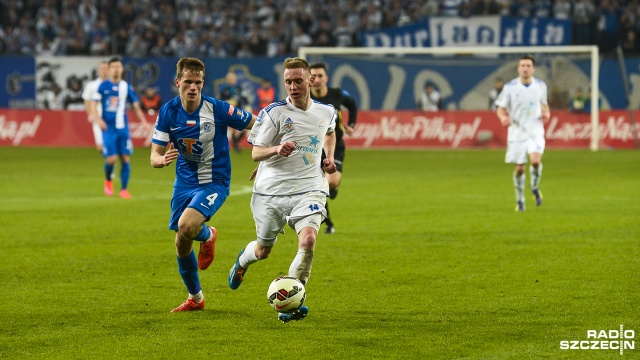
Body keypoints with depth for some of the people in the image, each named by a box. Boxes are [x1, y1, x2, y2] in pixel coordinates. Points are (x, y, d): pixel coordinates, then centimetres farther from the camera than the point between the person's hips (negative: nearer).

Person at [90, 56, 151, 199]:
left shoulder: (126, 87, 7)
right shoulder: (103, 86, 0)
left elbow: (136, 106, 11)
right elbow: (93, 104, -2)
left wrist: (143, 121, -4)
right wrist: (98, 119, -19)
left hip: (123, 128, 2)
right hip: (108, 128, -2)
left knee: (125, 159, -3)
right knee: (111, 159, -9)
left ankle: (124, 189, 7)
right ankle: (108, 181, 21)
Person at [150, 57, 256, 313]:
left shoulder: (218, 109, -17)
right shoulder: (168, 112, -7)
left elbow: (257, 125, -4)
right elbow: (154, 156, -7)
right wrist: (162, 160, -31)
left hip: (214, 182, -4)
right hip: (184, 183, 4)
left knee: (187, 226, -29)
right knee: (181, 245, 7)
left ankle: (207, 235, 9)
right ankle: (195, 298, 31)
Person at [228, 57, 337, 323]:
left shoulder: (326, 112, 5)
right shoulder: (274, 112, -7)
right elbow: (256, 153, -6)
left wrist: (329, 157, 12)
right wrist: (277, 149, -27)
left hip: (309, 189, 1)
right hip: (271, 190, -1)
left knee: (308, 240, -24)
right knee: (263, 250, 13)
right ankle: (243, 261, 52)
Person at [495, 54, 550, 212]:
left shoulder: (540, 86, 2)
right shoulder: (510, 87, -5)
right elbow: (500, 108, 1)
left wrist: (547, 113, -3)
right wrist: (503, 118, -21)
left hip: (535, 131, 0)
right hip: (517, 132, 0)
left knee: (536, 160, -22)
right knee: (519, 168, 3)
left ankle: (535, 188, 6)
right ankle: (520, 200, 22)